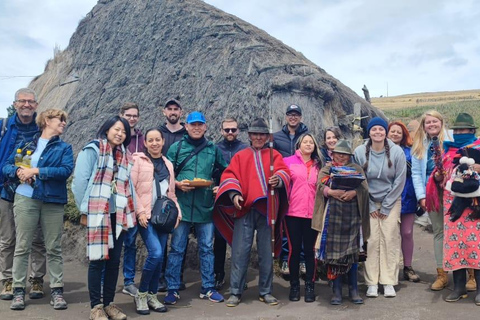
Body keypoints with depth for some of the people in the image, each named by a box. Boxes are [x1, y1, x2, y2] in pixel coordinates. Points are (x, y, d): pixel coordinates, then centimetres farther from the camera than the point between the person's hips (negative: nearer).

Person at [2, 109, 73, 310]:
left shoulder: (64, 147, 11)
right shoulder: (26, 144, 14)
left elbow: (66, 170, -7)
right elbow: (7, 166, 11)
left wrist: (36, 170, -12)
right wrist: (18, 171, -11)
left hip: (53, 201, 0)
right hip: (25, 199, 0)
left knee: (54, 248, 2)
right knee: (22, 247, 1)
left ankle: (57, 291, 8)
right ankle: (19, 291, 8)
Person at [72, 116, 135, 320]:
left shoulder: (126, 157, 17)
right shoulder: (93, 149, -1)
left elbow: (128, 186, 14)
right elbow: (80, 180, -7)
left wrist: (131, 211, 6)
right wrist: (84, 210, -8)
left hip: (119, 215, 5)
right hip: (97, 214, -5)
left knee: (114, 260, 8)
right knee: (98, 259, -2)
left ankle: (109, 303, 19)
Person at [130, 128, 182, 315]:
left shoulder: (168, 164, 16)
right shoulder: (138, 160, -1)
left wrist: (176, 212, 6)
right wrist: (140, 211, -14)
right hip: (146, 216, -5)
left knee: (159, 257, 4)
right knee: (156, 253, -17)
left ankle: (152, 296, 19)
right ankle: (141, 294, 2)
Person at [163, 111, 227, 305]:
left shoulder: (213, 149, 10)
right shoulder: (176, 148, 4)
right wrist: (177, 184, -13)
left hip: (205, 206, 2)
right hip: (182, 205, -2)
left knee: (207, 248, 9)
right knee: (177, 248, 3)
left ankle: (208, 288, 20)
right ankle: (173, 289, 14)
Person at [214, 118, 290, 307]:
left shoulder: (274, 155, 15)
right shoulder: (240, 156, 15)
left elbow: (284, 171, -1)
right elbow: (230, 176, 3)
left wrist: (278, 179, -25)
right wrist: (234, 193, -15)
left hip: (267, 209, 0)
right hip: (244, 208, 0)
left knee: (266, 251, 5)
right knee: (240, 251, -1)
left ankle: (265, 292, 16)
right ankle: (236, 292, 7)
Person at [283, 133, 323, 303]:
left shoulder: (318, 165, 15)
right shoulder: (289, 161, 5)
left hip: (312, 213, 2)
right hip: (293, 212, -2)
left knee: (309, 249, 6)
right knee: (294, 249, 3)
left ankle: (310, 285, 14)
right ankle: (294, 285, 14)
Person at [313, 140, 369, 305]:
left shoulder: (357, 169, 14)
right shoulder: (327, 168, 12)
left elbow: (364, 187, 0)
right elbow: (321, 186, -3)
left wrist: (354, 192, -19)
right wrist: (332, 192, -21)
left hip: (352, 213, 1)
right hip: (333, 212, -1)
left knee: (352, 251, 2)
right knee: (334, 250, -2)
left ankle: (353, 289, 12)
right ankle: (337, 290, 7)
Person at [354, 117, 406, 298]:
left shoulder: (397, 152, -11)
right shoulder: (360, 152, -11)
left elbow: (400, 181, -7)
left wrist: (386, 207, -7)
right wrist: (369, 206, -5)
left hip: (391, 201, 0)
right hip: (368, 202, 0)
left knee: (390, 239, -3)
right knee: (371, 240, -4)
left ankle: (389, 282, 4)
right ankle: (372, 283, 3)